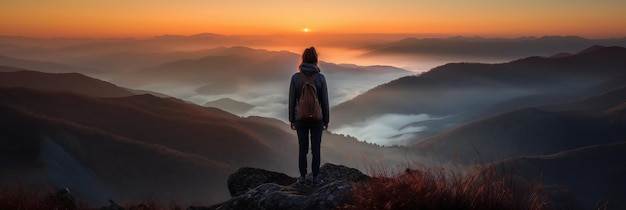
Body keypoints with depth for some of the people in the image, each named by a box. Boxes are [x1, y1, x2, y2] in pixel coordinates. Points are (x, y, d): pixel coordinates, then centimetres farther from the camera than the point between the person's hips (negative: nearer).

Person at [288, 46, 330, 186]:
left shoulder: (295, 77, -10)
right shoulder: (321, 78, -12)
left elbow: (292, 101, -5)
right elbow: (324, 101, -7)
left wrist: (291, 119, 7)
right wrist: (326, 120, 5)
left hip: (301, 118, 1)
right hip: (317, 118, -1)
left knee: (303, 148, 13)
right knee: (316, 148, 11)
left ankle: (303, 178, 19)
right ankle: (315, 178, 17)